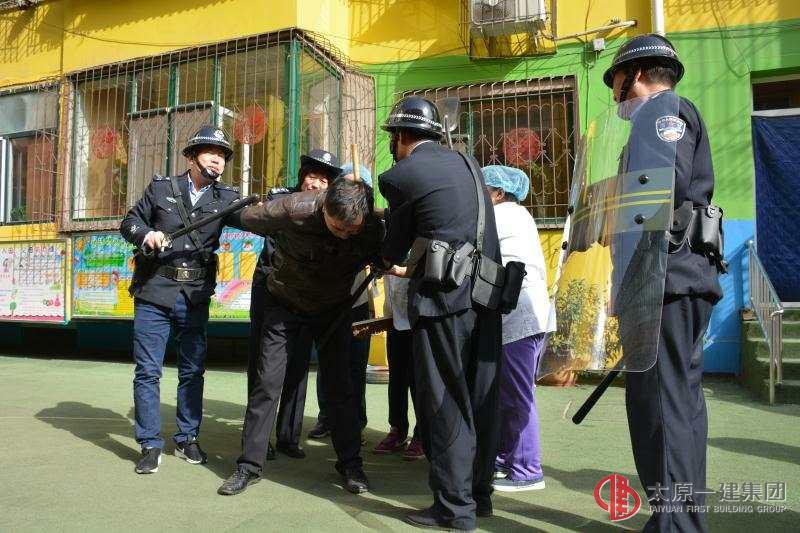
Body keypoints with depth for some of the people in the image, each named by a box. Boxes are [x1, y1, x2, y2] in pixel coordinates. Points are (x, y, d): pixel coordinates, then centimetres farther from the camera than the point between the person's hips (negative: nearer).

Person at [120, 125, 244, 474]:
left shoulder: (224, 198, 5)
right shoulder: (161, 188, 4)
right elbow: (129, 222, 11)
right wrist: (146, 234, -10)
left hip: (196, 298, 1)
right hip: (154, 293, -1)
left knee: (193, 371, 9)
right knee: (147, 371, 1)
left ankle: (187, 439, 25)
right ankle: (151, 445, 14)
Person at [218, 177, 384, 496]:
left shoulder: (372, 230, -24)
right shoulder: (295, 210, -31)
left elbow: (382, 262, 0)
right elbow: (247, 218, -10)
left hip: (332, 307, 1)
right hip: (284, 303, -1)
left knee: (339, 386, 0)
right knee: (267, 383, -3)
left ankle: (350, 464, 15)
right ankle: (249, 465, 11)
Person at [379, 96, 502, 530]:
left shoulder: (400, 176, -6)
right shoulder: (463, 162, 15)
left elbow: (395, 252, 2)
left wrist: (391, 261, 24)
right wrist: (409, 263, 25)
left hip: (444, 300, -7)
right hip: (486, 295, 7)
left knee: (446, 405, 2)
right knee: (479, 399, 14)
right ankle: (479, 493, 28)